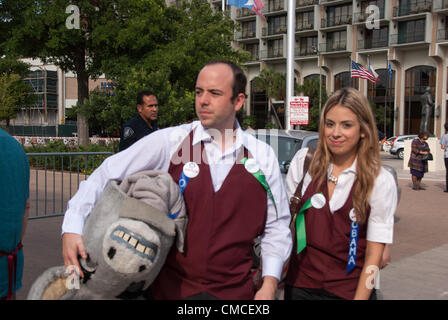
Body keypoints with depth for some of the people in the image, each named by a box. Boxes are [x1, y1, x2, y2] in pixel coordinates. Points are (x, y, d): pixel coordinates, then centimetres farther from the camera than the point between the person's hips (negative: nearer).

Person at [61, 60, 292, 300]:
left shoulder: (263, 156, -1)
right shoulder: (168, 142, -8)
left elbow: (276, 225, 5)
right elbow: (107, 174, -6)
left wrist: (269, 283, -3)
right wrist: (72, 228, -16)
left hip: (235, 290, 2)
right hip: (170, 287, -1)